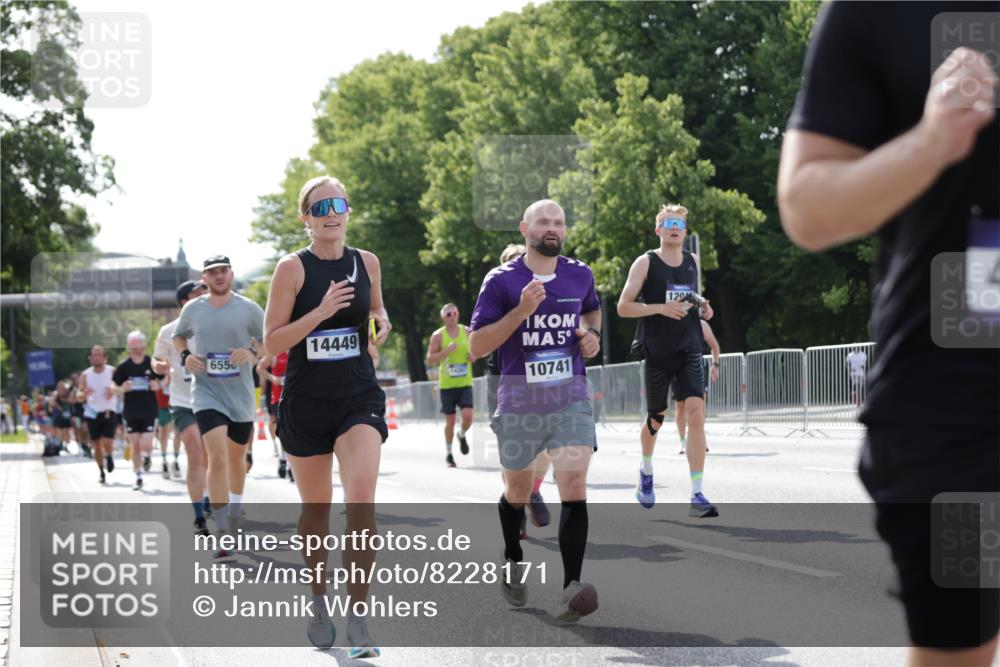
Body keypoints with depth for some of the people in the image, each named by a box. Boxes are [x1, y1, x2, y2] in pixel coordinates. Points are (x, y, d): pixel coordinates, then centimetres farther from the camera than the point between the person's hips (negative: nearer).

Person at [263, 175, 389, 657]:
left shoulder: (366, 263, 5)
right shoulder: (292, 268, -6)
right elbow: (272, 342, -9)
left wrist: (382, 323, 1)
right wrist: (321, 313, -21)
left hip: (359, 398, 1)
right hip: (306, 401, -1)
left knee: (361, 498, -18)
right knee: (316, 508, 11)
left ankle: (357, 613, -13)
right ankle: (319, 602, 32)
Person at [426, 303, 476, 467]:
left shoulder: (467, 332, 6)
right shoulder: (438, 335, -3)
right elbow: (429, 360, -5)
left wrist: (473, 356, -4)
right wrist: (446, 351, -18)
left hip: (465, 383, 2)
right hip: (447, 385, -2)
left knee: (468, 416, -13)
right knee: (450, 421, 3)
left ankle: (462, 435, 21)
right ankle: (449, 454, 19)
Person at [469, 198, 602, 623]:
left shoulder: (580, 276, 5)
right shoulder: (501, 281, -6)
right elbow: (476, 346, -10)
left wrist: (592, 334, 5)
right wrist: (521, 311, -21)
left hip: (571, 399, 1)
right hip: (519, 401, -1)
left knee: (574, 486, -17)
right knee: (517, 492, 15)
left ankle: (571, 589, -23)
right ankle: (512, 562, 44)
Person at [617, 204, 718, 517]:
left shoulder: (693, 262, 11)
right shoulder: (645, 263, -3)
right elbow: (623, 306, -6)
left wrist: (703, 307, 6)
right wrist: (661, 308, -19)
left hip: (690, 350, 2)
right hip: (657, 352, -2)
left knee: (696, 413, -15)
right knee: (655, 420, 10)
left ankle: (697, 496, -17)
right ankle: (646, 470, 44)